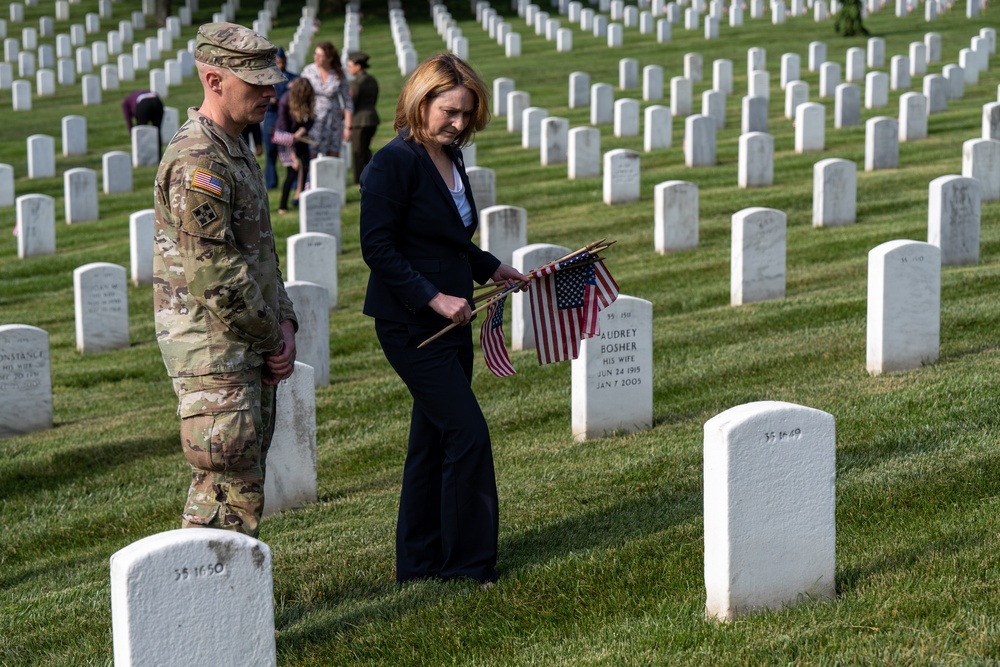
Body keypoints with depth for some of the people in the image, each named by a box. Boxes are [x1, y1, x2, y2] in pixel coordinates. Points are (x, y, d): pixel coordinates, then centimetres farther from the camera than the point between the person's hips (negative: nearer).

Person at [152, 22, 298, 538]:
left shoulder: (238, 151, 15)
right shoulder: (195, 162, -18)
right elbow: (217, 275, -21)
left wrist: (285, 324, 7)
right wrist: (273, 339, -10)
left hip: (251, 351, 10)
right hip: (213, 350, -10)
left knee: (244, 480, 14)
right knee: (232, 495, -8)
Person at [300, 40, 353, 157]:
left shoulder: (338, 75, -2)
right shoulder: (308, 70, -3)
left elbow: (347, 102, 2)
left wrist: (347, 127, -3)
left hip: (333, 120, 1)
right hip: (313, 120, -1)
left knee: (333, 158, 2)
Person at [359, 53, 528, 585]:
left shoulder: (450, 157, 11)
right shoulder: (395, 162, -15)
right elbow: (377, 248, -18)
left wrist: (493, 268, 12)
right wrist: (433, 298, -21)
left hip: (449, 319, 9)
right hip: (410, 324, -9)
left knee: (433, 438, 13)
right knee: (468, 434, -9)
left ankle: (420, 561, 22)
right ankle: (468, 562, 3)